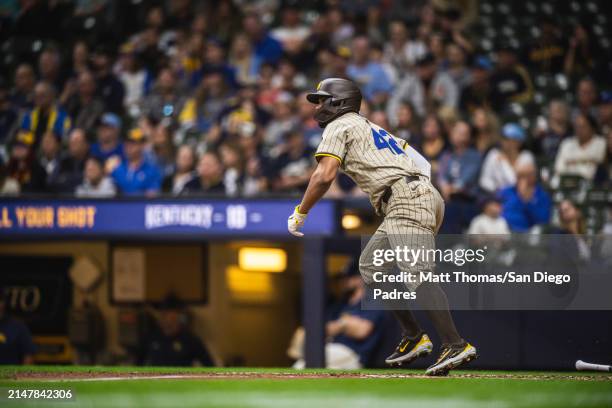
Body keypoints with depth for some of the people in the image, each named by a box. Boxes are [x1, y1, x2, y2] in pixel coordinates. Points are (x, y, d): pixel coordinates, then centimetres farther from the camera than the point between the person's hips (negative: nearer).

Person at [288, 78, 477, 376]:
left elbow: (325, 175, -8)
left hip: (406, 199, -10)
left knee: (415, 273, -21)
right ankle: (413, 337, 12)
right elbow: (422, 164, 27)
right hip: (423, 193, 10)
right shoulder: (372, 128, 32)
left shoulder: (340, 126, 7)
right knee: (371, 265, 18)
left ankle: (455, 345, -35)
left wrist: (300, 213, 1)